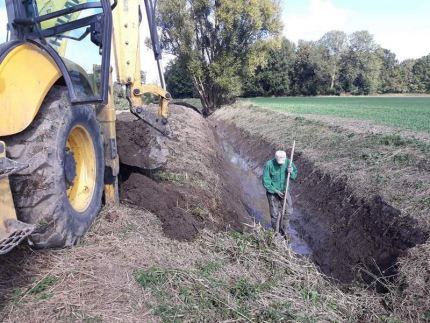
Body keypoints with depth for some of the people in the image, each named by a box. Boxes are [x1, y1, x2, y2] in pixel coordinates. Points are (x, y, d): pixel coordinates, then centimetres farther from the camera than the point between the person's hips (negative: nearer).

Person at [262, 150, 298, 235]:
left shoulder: (288, 162, -14)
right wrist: (276, 191, -17)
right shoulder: (269, 165, -23)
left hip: (284, 190, 3)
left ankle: (283, 231, 30)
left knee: (288, 212, 7)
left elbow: (295, 175, -2)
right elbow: (266, 181, -17)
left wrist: (291, 172, -25)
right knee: (275, 215, 7)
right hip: (273, 192, -3)